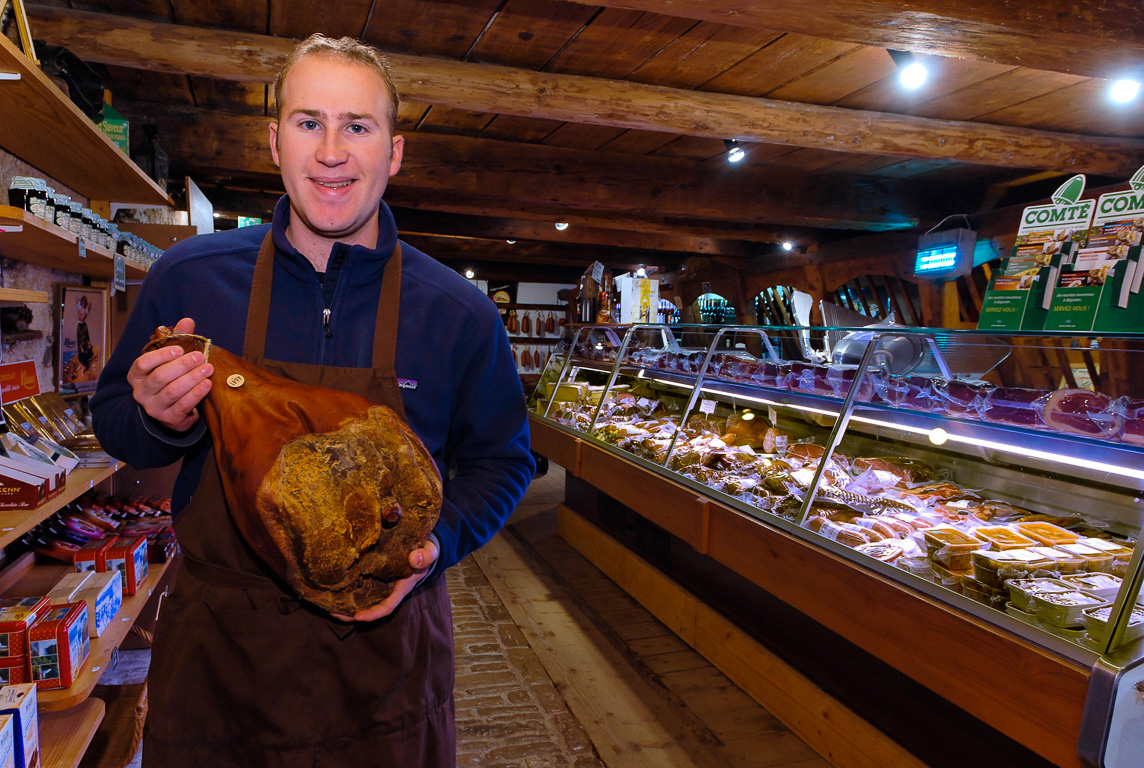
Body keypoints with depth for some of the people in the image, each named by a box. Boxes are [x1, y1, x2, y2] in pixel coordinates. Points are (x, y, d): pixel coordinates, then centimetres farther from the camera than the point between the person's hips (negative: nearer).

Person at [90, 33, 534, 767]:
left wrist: (439, 542, -14)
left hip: (385, 645, 0)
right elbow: (113, 419, 8)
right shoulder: (189, 276, -4)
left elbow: (500, 458, 4)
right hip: (215, 647, 2)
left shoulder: (460, 313, -7)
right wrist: (160, 422, -15)